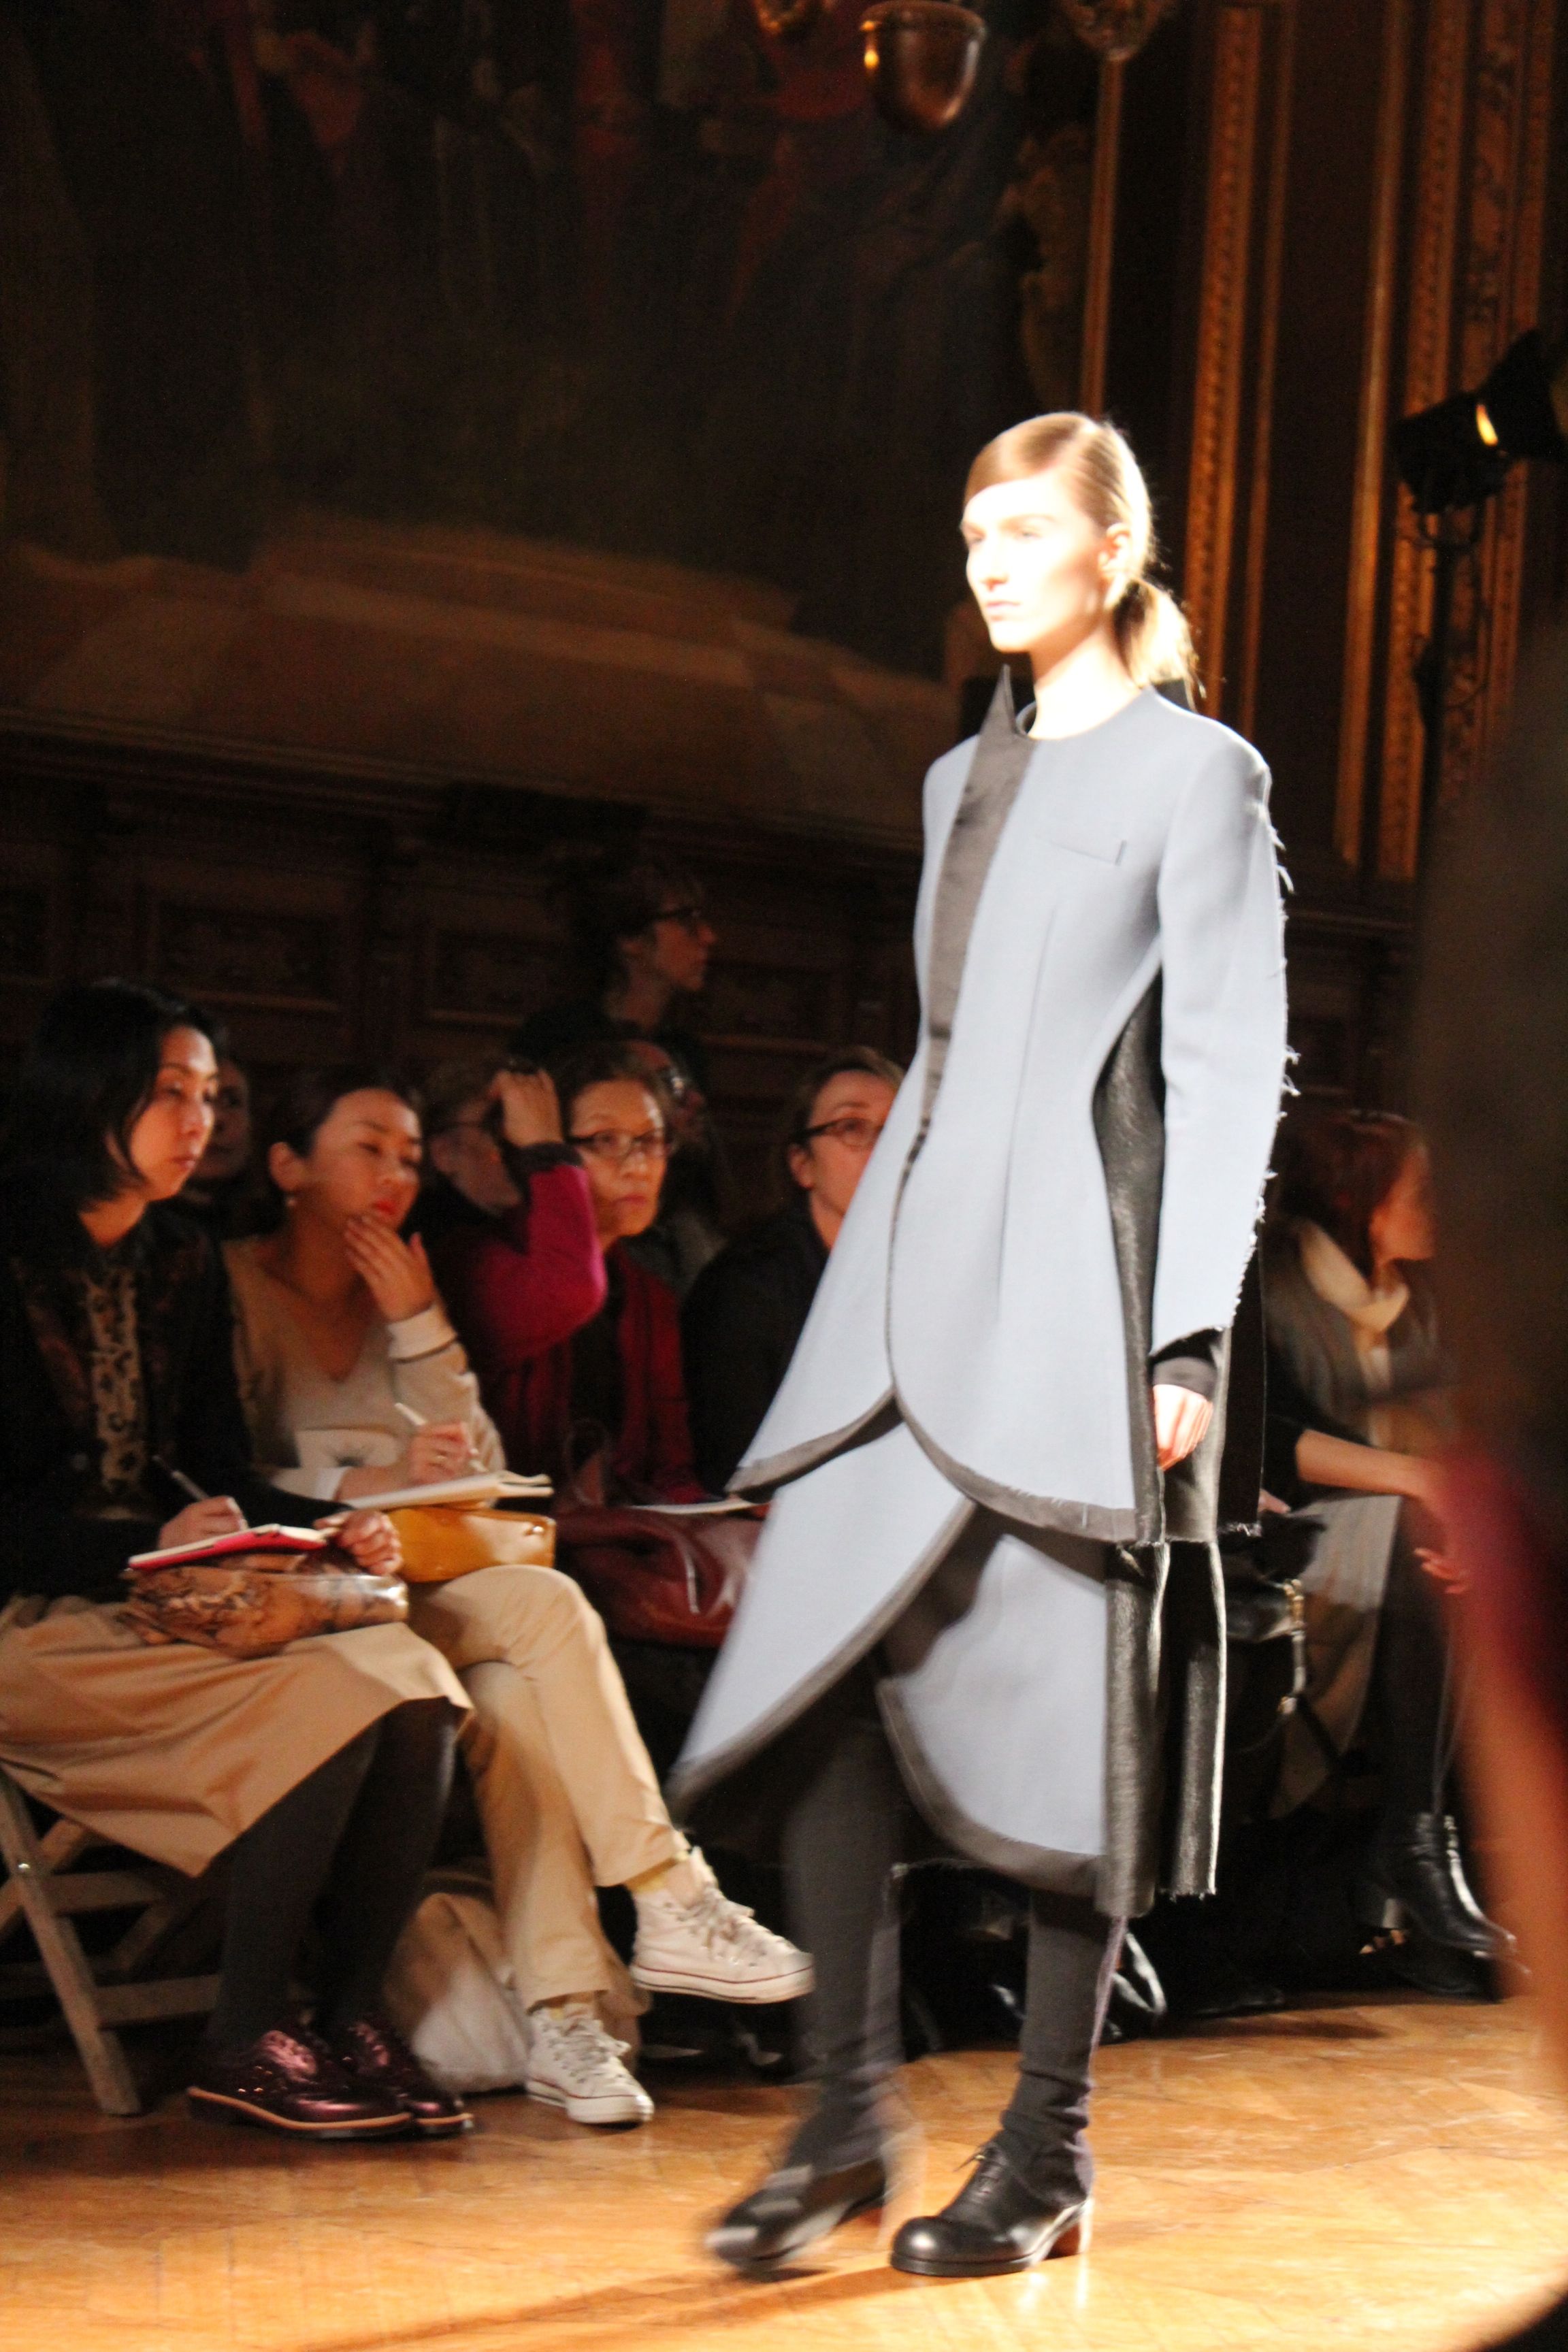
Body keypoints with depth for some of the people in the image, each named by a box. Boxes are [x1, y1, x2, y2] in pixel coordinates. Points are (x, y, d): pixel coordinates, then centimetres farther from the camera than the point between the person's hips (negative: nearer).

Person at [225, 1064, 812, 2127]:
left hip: (417, 1590, 5)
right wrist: (366, 1484, -22)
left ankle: (563, 2014, -36)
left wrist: (418, 1325, 3)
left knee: (517, 1697, -30)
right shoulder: (234, 1286, 3)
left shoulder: (398, 1292, 22)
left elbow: (483, 1474, 11)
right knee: (544, 1606, -29)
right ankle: (672, 1907, -27)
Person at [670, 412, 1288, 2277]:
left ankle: (1046, 2154, 7)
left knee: (1062, 1709, -2)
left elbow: (1228, 1074, -5)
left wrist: (1187, 1336, -13)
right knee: (821, 1670, -4)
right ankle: (847, 2115, 4)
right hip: (911, 1277, 6)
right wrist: (887, 1265, 17)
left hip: (1071, 1284, -6)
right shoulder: (963, 780, 21)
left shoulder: (1195, 774, 1)